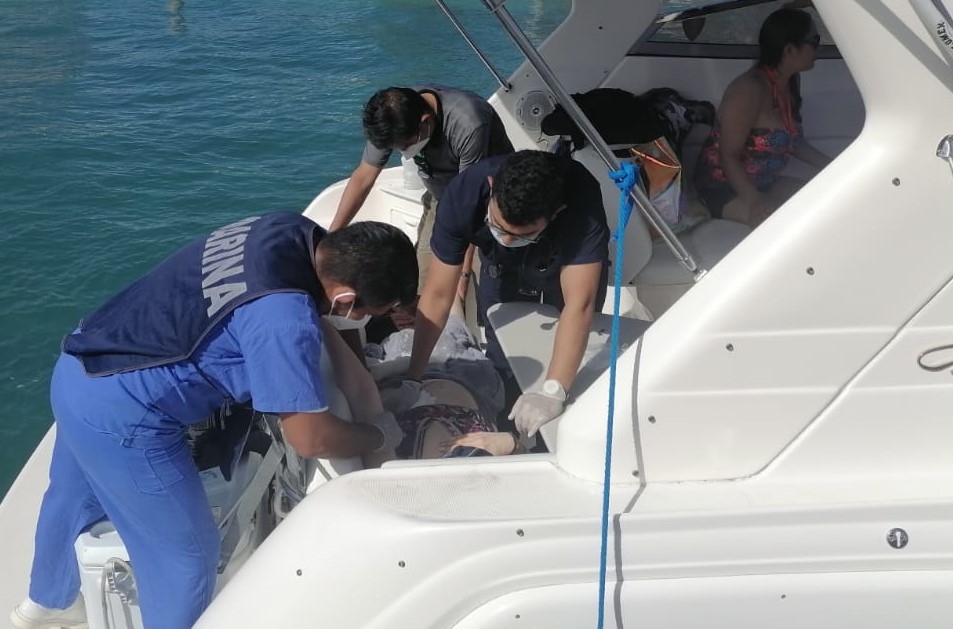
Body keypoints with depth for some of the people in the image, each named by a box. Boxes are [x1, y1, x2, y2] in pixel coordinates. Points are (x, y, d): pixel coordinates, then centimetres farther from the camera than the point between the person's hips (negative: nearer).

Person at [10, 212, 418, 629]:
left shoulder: (297, 231, -5)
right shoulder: (286, 317, -30)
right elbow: (310, 438, -23)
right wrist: (380, 435, -5)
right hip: (117, 414, -10)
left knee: (74, 499, 33)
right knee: (187, 551, 9)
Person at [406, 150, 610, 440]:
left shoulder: (582, 205, -45)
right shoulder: (464, 194, -38)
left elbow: (579, 304, -48)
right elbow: (438, 294, -30)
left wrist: (553, 392, -55)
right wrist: (413, 375, -27)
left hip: (569, 267, -1)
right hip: (502, 269, 2)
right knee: (503, 359, 0)